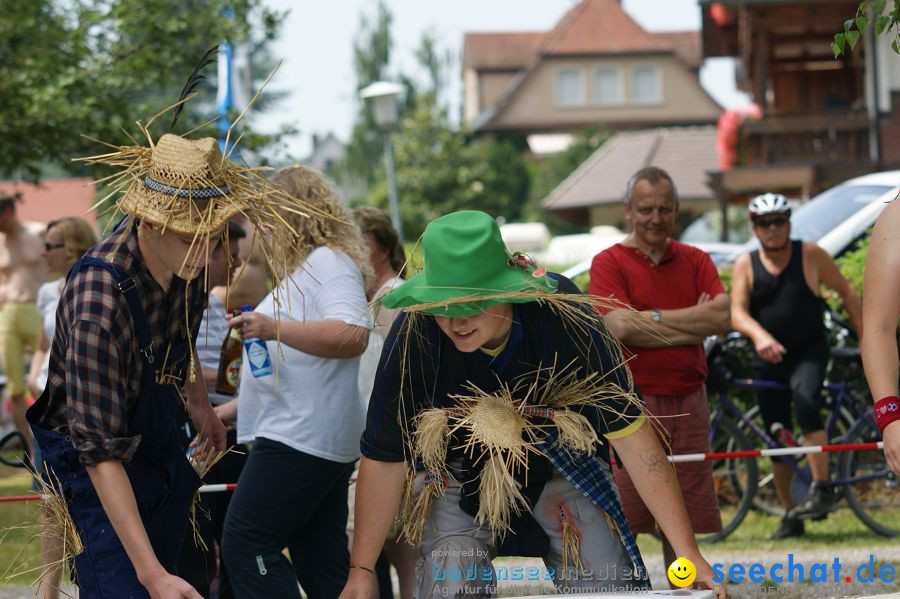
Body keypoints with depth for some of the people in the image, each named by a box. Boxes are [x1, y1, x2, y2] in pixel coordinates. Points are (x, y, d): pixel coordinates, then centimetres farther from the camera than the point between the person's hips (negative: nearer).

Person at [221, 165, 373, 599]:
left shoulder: (328, 261, -10)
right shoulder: (305, 265, 22)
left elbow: (352, 336, -25)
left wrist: (275, 328, -31)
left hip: (301, 438, -11)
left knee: (246, 545, -14)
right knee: (322, 559, 9)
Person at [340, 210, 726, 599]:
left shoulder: (564, 319, -28)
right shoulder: (413, 337, -26)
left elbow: (630, 435, -24)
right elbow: (384, 459, -15)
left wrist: (687, 551, -25)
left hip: (560, 473, 0)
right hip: (455, 476, 0)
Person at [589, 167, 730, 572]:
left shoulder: (696, 262, 13)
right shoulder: (609, 262, 1)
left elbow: (722, 317, -3)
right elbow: (620, 327, -14)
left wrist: (654, 318, -8)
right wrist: (691, 323, -7)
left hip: (688, 401, 4)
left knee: (682, 521, 9)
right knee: (620, 523, -7)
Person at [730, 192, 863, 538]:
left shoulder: (810, 255, -2)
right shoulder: (746, 266, 1)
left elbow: (846, 292, 7)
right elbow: (737, 312, -12)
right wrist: (760, 336, -34)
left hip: (809, 353, -3)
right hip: (768, 359, 3)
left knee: (806, 403, -31)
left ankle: (822, 489, -24)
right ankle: (790, 515, 16)